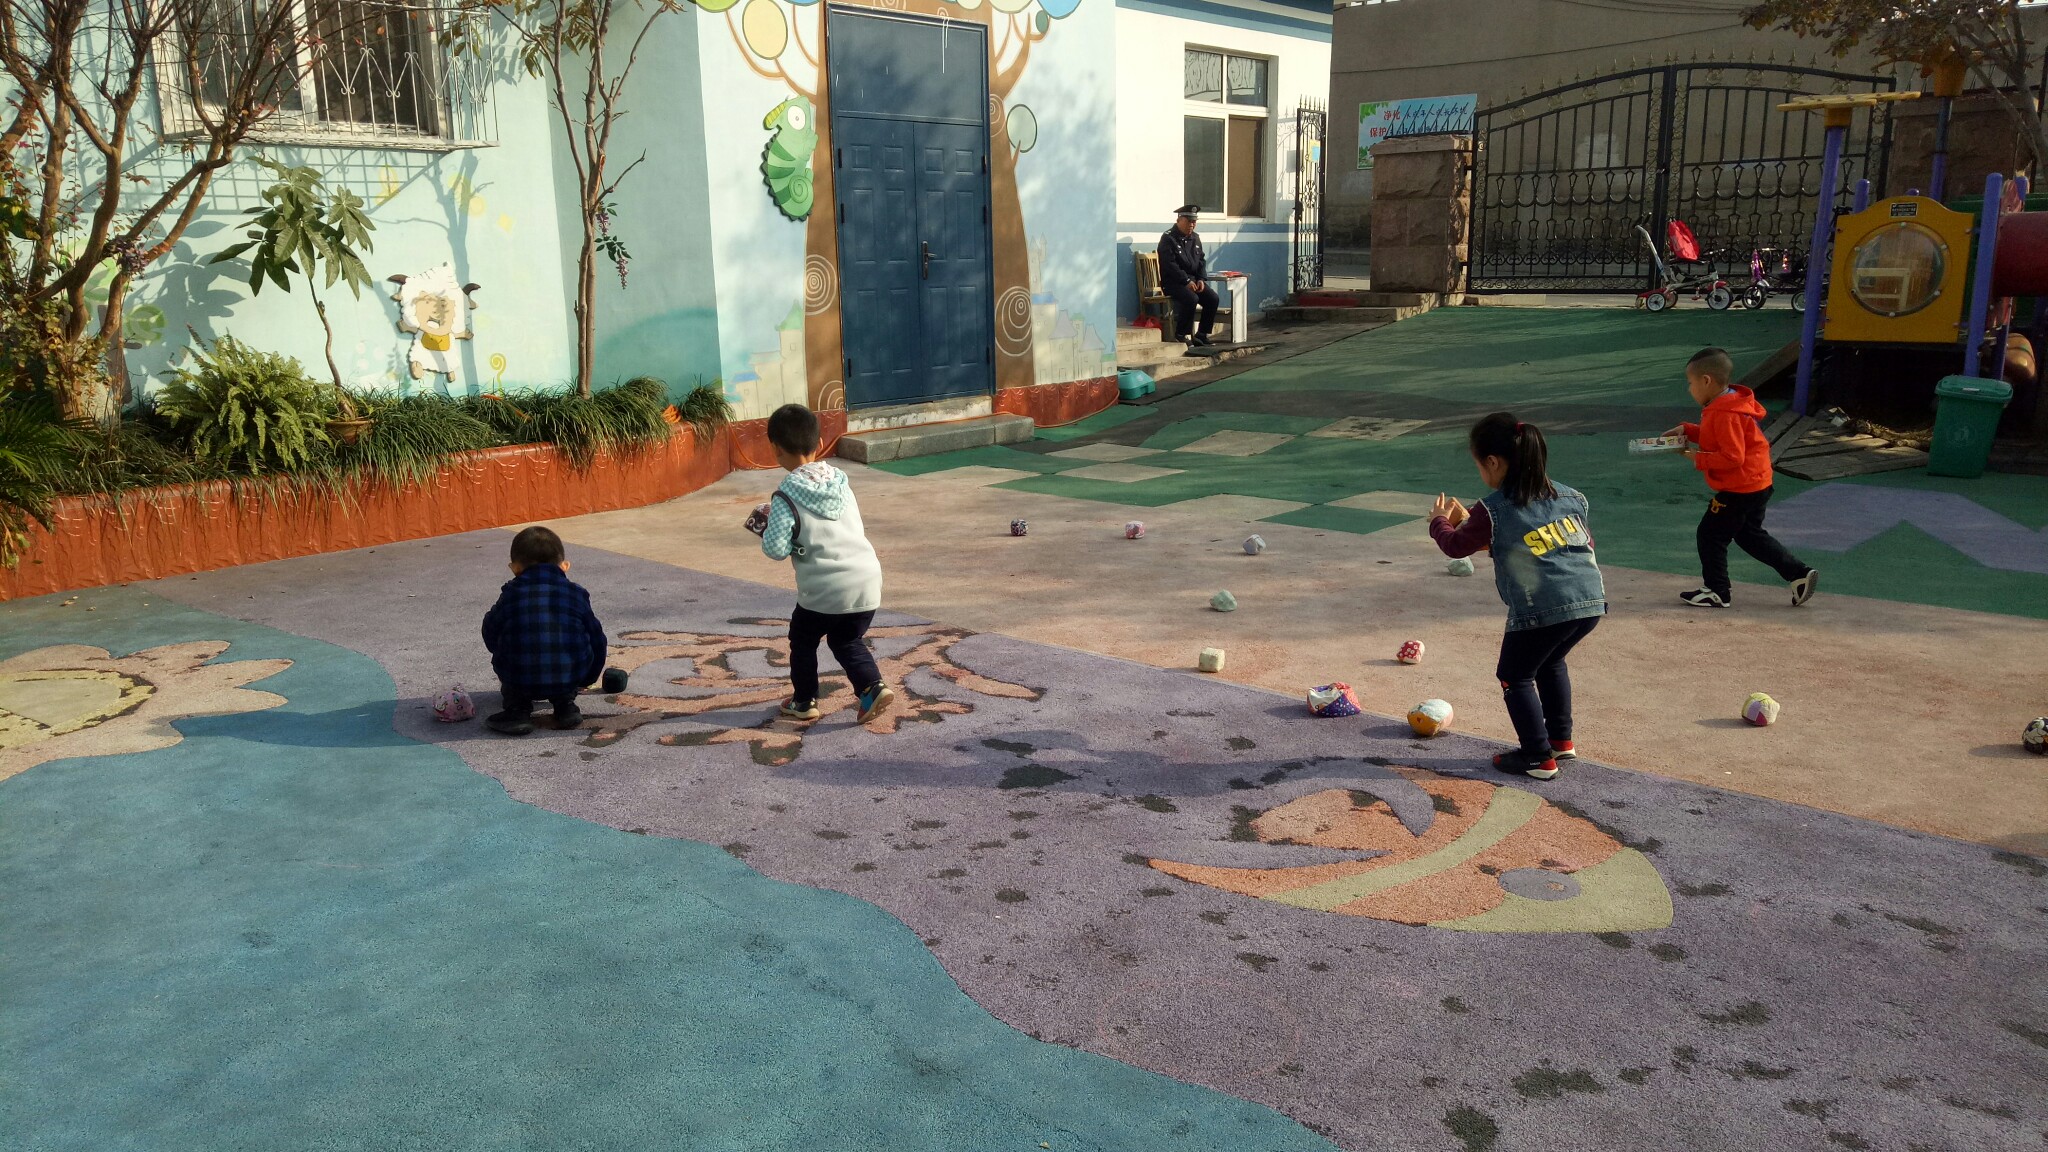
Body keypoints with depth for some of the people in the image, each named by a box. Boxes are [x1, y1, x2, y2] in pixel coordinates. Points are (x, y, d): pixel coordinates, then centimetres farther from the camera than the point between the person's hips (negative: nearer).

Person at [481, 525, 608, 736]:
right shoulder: (576, 594, 13)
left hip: (520, 679, 0)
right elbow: (596, 639, 19)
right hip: (569, 678, 1)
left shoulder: (510, 594, 11)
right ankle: (565, 705, 18)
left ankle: (517, 709, 14)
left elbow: (490, 635, 18)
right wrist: (588, 677, 35)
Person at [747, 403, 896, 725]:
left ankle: (804, 702, 30)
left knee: (802, 640, 21)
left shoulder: (786, 496, -11)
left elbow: (777, 549, -14)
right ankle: (872, 687, 7)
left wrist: (767, 528, 6)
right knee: (847, 640, 25)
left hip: (824, 590, -5)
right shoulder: (841, 483, 7)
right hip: (867, 581, 5)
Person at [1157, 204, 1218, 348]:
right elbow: (1170, 265, -17)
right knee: (1192, 298, -32)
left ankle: (1201, 335, -6)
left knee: (1212, 298, -15)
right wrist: (1187, 281, -23)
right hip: (1173, 282, -7)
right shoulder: (1168, 239, -8)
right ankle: (1181, 335, -15)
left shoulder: (1195, 238, 15)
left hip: (1194, 280, 7)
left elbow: (1201, 260, 16)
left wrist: (1201, 279, -3)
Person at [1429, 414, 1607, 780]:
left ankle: (1539, 757, 17)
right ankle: (1561, 740, 38)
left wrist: (1439, 521, 31)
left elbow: (1456, 546, 9)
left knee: (1515, 676, 16)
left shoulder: (1492, 511, -5)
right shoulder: (1571, 497, 13)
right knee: (1550, 662, 32)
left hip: (1540, 611, -7)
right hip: (1591, 602, 7)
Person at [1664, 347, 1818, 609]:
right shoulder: (1725, 406, 8)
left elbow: (1732, 457, -28)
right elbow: (1720, 437, 23)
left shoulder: (1725, 414, -25)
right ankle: (1799, 575, 21)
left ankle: (1717, 591, 9)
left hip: (1740, 489, -11)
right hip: (1756, 484, 11)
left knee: (1711, 534, 0)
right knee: (1750, 535, 22)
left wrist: (1699, 459, -21)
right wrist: (1688, 430, 11)